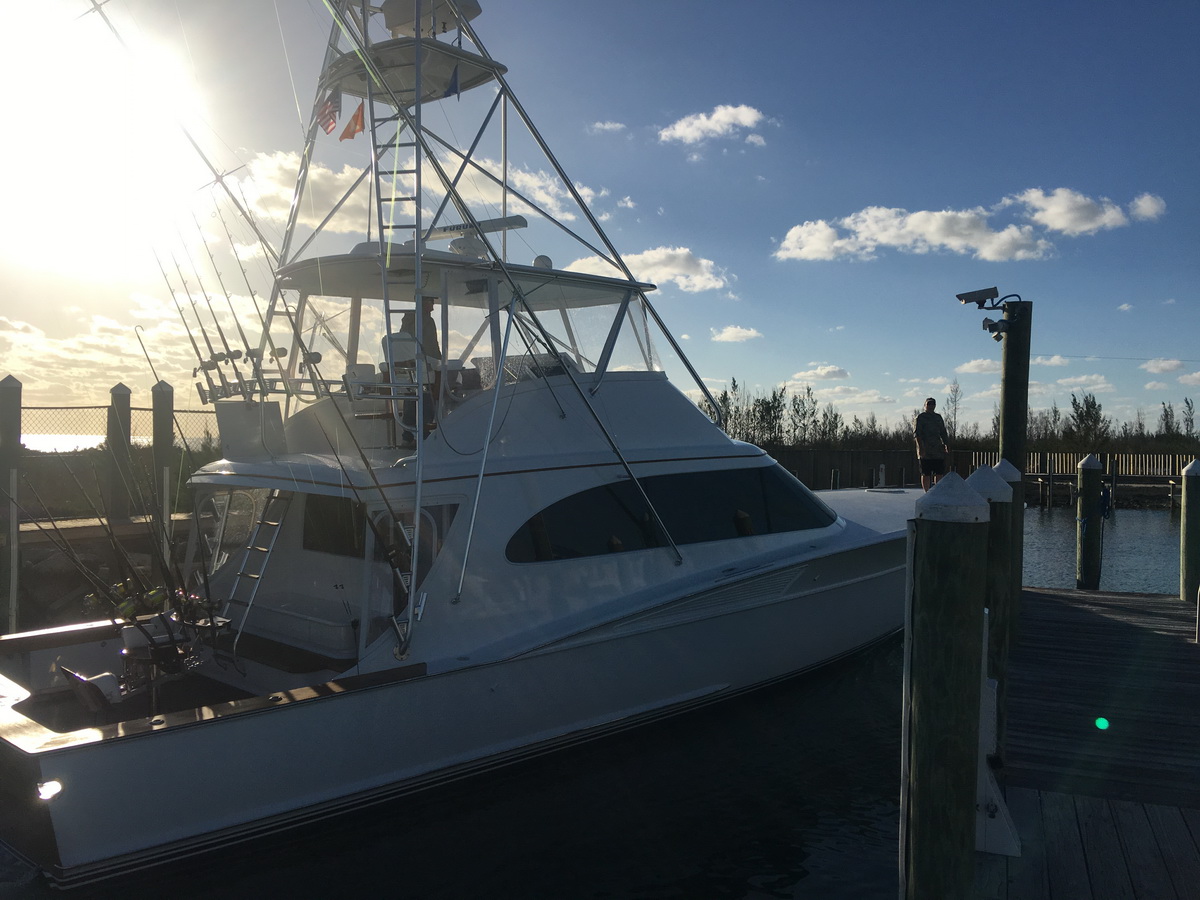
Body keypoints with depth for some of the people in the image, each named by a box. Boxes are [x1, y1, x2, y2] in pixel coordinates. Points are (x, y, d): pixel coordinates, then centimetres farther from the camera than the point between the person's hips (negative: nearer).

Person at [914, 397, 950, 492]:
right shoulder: (920, 418, 0)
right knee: (926, 474, -3)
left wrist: (947, 445, 10)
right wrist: (921, 446, -22)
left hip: (938, 451, 5)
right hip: (925, 452, -5)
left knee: (940, 473, 3)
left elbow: (943, 433, 23)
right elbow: (916, 433, -10)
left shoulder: (938, 417, 19)